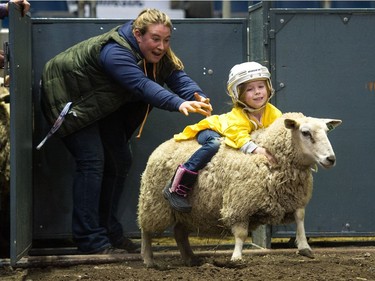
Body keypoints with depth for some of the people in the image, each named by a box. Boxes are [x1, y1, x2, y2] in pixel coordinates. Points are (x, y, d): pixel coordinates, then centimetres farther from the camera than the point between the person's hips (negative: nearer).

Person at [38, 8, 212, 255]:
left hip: (103, 103, 9)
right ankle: (90, 240, -17)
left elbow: (179, 77, -26)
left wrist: (198, 97, -49)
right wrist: (179, 104, -66)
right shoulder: (115, 52, -37)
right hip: (69, 98, -9)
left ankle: (109, 231, 16)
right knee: (92, 161, -18)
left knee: (120, 162, 6)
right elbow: (142, 85, -52)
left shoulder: (161, 56, -12)